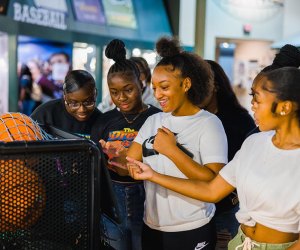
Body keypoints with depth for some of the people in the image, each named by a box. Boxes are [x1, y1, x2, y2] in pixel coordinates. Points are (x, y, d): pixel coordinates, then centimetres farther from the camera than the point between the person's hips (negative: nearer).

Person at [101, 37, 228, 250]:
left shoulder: (208, 123, -10)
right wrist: (110, 155, -20)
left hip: (192, 232, -5)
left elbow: (215, 182, -19)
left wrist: (171, 150, -22)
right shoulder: (153, 121, 7)